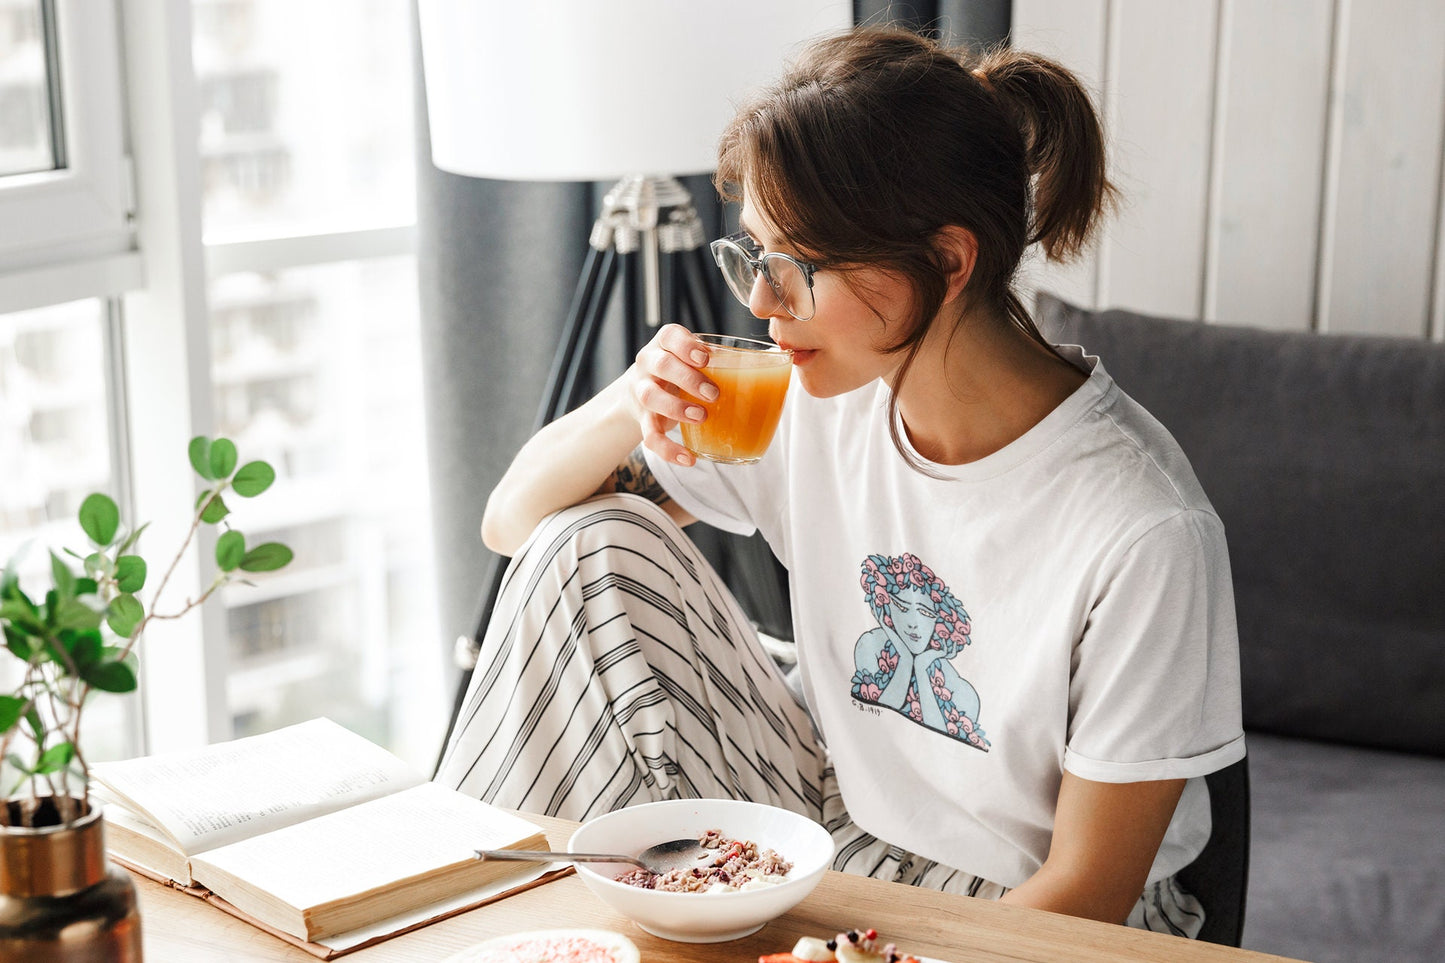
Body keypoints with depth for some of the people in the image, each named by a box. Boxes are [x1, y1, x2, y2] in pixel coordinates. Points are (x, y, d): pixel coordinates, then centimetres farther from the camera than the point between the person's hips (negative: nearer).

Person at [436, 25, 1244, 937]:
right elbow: (515, 522, 1)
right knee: (594, 542, -9)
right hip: (838, 817, 6)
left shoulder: (1144, 529, -26)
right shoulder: (814, 399, -9)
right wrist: (622, 412, -19)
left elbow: (1087, 889, -18)